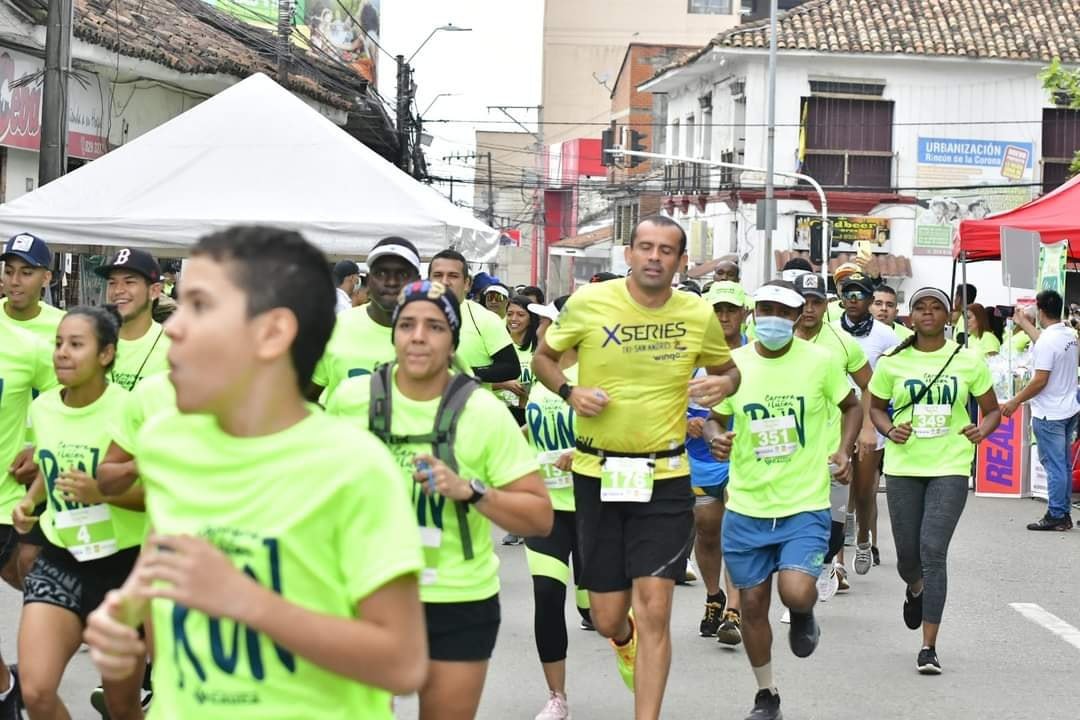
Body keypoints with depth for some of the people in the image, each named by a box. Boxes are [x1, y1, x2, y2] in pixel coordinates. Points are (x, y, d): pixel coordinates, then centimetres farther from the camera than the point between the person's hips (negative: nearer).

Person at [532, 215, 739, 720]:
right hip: (598, 474, 0)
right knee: (607, 619, 8)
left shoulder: (699, 316, -2)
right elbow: (543, 358, 9)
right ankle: (625, 640, 47)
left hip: (665, 478, 0)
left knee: (653, 610, -9)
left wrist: (724, 384, -8)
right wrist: (570, 392, -11)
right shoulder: (588, 303, -6)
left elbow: (727, 369, 16)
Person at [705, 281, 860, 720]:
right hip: (746, 506, 2)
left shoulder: (819, 361, -6)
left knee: (796, 592, -21)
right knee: (753, 604, 9)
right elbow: (716, 418, 11)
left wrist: (843, 450, -6)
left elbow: (852, 407, 10)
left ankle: (804, 614, 19)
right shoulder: (734, 364, -1)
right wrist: (715, 438, -12)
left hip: (805, 504, -2)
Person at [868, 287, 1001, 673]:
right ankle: (915, 589, 48)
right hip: (903, 467, 2)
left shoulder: (968, 361, 1)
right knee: (907, 555, 9)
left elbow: (992, 410, 10)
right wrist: (889, 430, -5)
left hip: (950, 468, -2)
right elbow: (876, 406, 15)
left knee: (933, 552, -13)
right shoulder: (893, 362, 2)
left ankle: (929, 647, -8)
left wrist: (982, 430, -12)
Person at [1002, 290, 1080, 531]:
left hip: (1049, 414, -9)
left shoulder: (1046, 341, -21)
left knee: (1054, 466, -3)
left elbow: (1040, 381, -22)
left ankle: (1056, 516, 2)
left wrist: (1015, 401, -11)